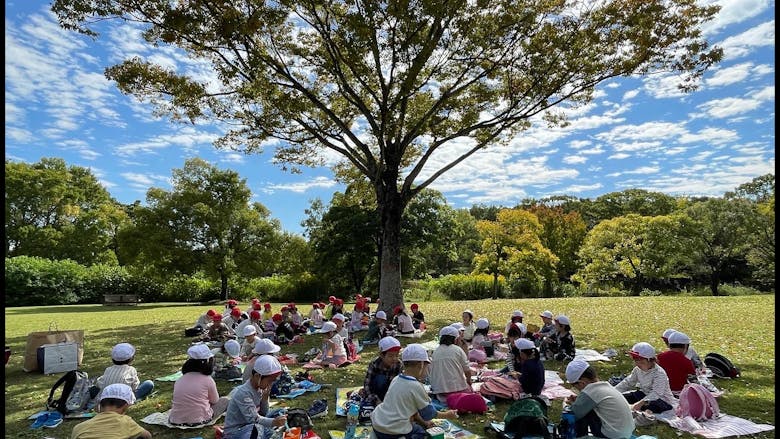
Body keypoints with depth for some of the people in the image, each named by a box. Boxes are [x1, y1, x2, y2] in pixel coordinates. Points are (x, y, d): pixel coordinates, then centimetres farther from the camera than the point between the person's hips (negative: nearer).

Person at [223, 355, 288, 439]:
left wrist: (265, 398, -11)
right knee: (258, 428, -35)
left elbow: (263, 414, 6)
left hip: (248, 428, 8)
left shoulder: (260, 389, 0)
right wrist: (273, 422, -48)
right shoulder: (243, 393, -25)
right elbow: (253, 418, -34)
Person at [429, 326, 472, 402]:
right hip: (458, 388, -4)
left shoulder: (435, 352, 10)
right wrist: (468, 380, 24)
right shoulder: (457, 350, 1)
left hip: (439, 390, 4)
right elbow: (467, 371, 3)